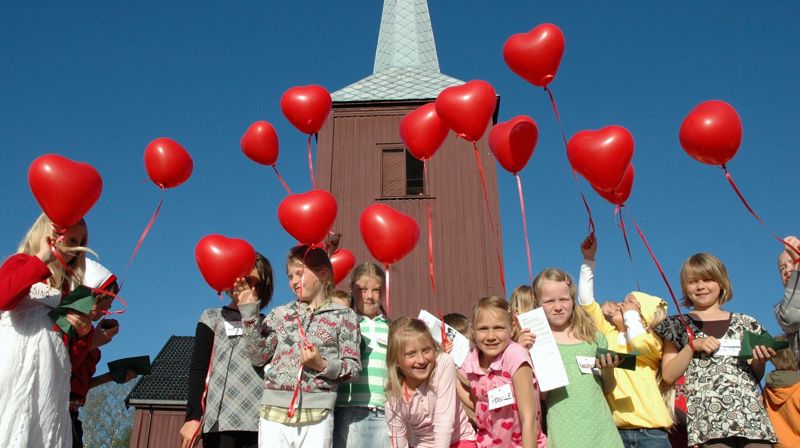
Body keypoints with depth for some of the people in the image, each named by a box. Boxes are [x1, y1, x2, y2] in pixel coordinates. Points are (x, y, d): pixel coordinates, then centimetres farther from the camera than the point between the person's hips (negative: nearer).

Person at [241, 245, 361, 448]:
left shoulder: (343, 316, 5)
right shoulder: (279, 314, 13)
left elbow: (353, 367, 3)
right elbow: (257, 356, 5)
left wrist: (323, 365, -13)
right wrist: (249, 311, 1)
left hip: (316, 416, -2)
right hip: (274, 412, 3)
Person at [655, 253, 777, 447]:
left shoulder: (745, 323, 16)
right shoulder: (678, 325, 11)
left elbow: (756, 376, 20)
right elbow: (668, 376, 3)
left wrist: (759, 361, -1)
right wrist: (692, 346, -8)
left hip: (751, 414, 2)